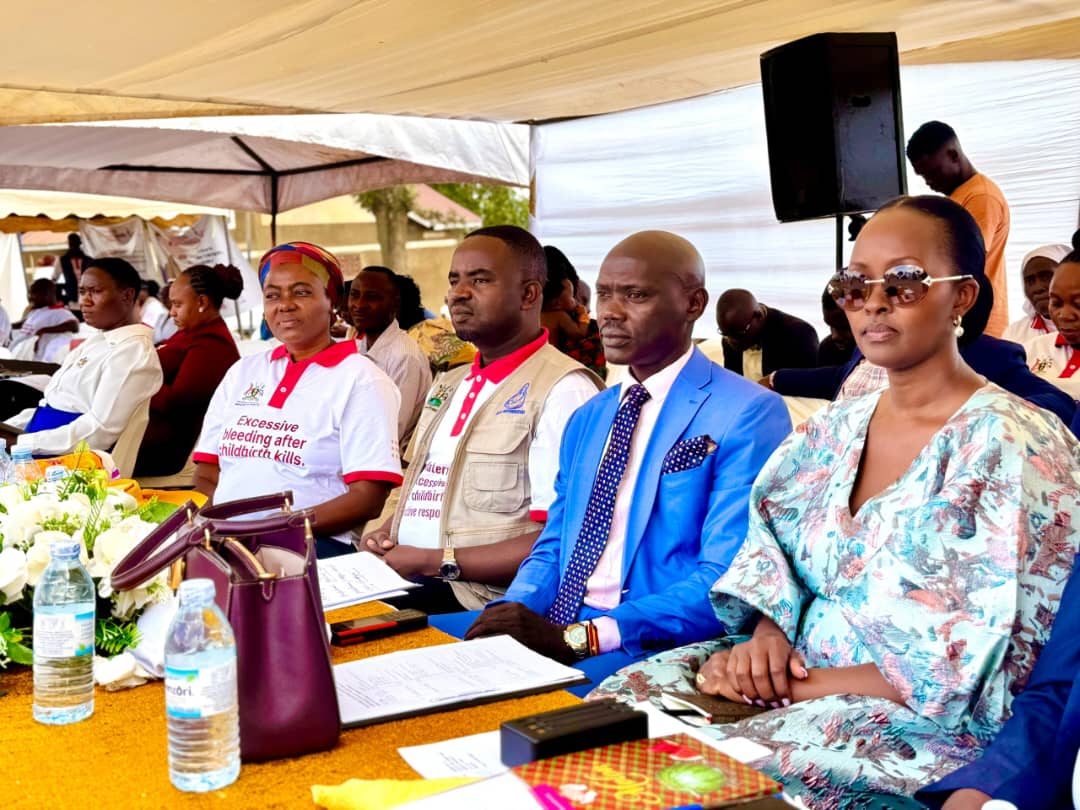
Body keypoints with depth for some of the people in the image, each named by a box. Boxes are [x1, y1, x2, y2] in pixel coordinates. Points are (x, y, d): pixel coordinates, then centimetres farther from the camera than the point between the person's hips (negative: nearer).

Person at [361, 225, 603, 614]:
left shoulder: (563, 390, -10)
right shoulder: (447, 386, 20)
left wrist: (436, 562, -16)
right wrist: (387, 533, 5)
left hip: (484, 603, -8)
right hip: (403, 580, 8)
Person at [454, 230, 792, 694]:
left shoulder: (748, 416, -7)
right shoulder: (587, 419, 18)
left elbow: (727, 582, -15)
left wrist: (574, 638, -23)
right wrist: (512, 613, -4)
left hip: (659, 647, -7)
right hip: (558, 625, 7)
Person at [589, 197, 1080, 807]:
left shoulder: (1012, 445, -12)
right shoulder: (832, 431, 10)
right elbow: (770, 556, 12)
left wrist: (796, 684, -18)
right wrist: (766, 634, -11)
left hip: (923, 730, -6)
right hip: (789, 670, 6)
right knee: (623, 700, -12)